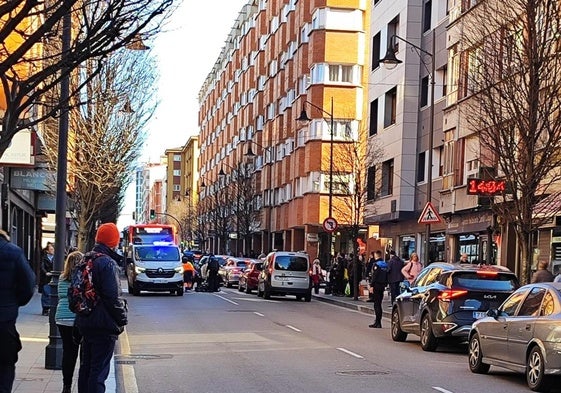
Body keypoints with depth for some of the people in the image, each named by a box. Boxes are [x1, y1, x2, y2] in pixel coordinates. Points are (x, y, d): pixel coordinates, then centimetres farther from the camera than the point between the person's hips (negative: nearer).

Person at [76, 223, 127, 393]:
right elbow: (113, 297, -19)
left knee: (85, 367, 18)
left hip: (85, 323, 9)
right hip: (104, 326, -9)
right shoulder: (108, 263, -17)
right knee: (99, 371, -5)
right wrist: (122, 318, -7)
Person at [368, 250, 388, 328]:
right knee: (379, 304, 13)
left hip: (377, 286, -7)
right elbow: (386, 276, 14)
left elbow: (374, 276, -18)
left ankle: (377, 323, -8)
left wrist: (371, 286, -16)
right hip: (382, 285, 7)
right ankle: (378, 322, 16)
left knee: (376, 304, -5)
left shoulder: (376, 264, -13)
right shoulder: (385, 264, 10)